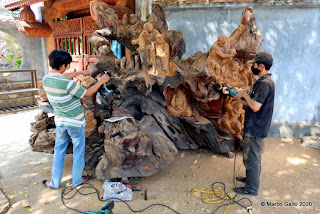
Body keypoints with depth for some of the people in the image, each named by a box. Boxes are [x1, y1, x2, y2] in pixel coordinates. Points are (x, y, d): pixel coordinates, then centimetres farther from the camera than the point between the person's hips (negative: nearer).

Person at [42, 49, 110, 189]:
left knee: (59, 151, 20)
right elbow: (87, 94, -13)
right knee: (78, 152, 14)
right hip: (76, 123, -6)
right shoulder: (67, 83, -26)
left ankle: (54, 182, 31)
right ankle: (77, 180, 30)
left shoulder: (46, 79, -3)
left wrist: (80, 72, 25)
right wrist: (100, 82, -2)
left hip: (59, 122, 6)